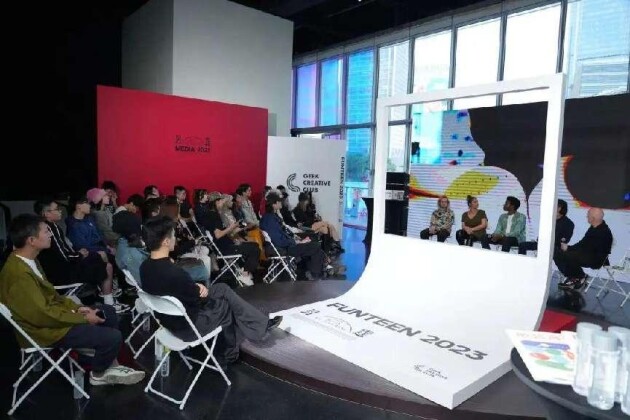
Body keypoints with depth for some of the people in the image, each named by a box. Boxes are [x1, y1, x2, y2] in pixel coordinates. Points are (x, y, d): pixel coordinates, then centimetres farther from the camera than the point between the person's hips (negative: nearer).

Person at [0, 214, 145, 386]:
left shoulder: (27, 260, 3)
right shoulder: (18, 274, -29)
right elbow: (43, 315, -27)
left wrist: (76, 307, 3)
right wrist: (83, 318, -16)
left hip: (49, 312, 10)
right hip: (44, 329, -10)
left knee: (108, 311, 14)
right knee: (113, 337, -16)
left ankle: (111, 365, 17)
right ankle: (98, 374, 15)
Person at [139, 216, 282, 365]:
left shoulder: (145, 267, -8)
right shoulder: (174, 273, -35)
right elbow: (201, 299, -19)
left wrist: (195, 287, -6)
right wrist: (202, 289, 1)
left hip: (168, 318, 8)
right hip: (187, 326, -8)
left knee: (222, 289, 17)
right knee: (230, 306, 11)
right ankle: (262, 326, 35)